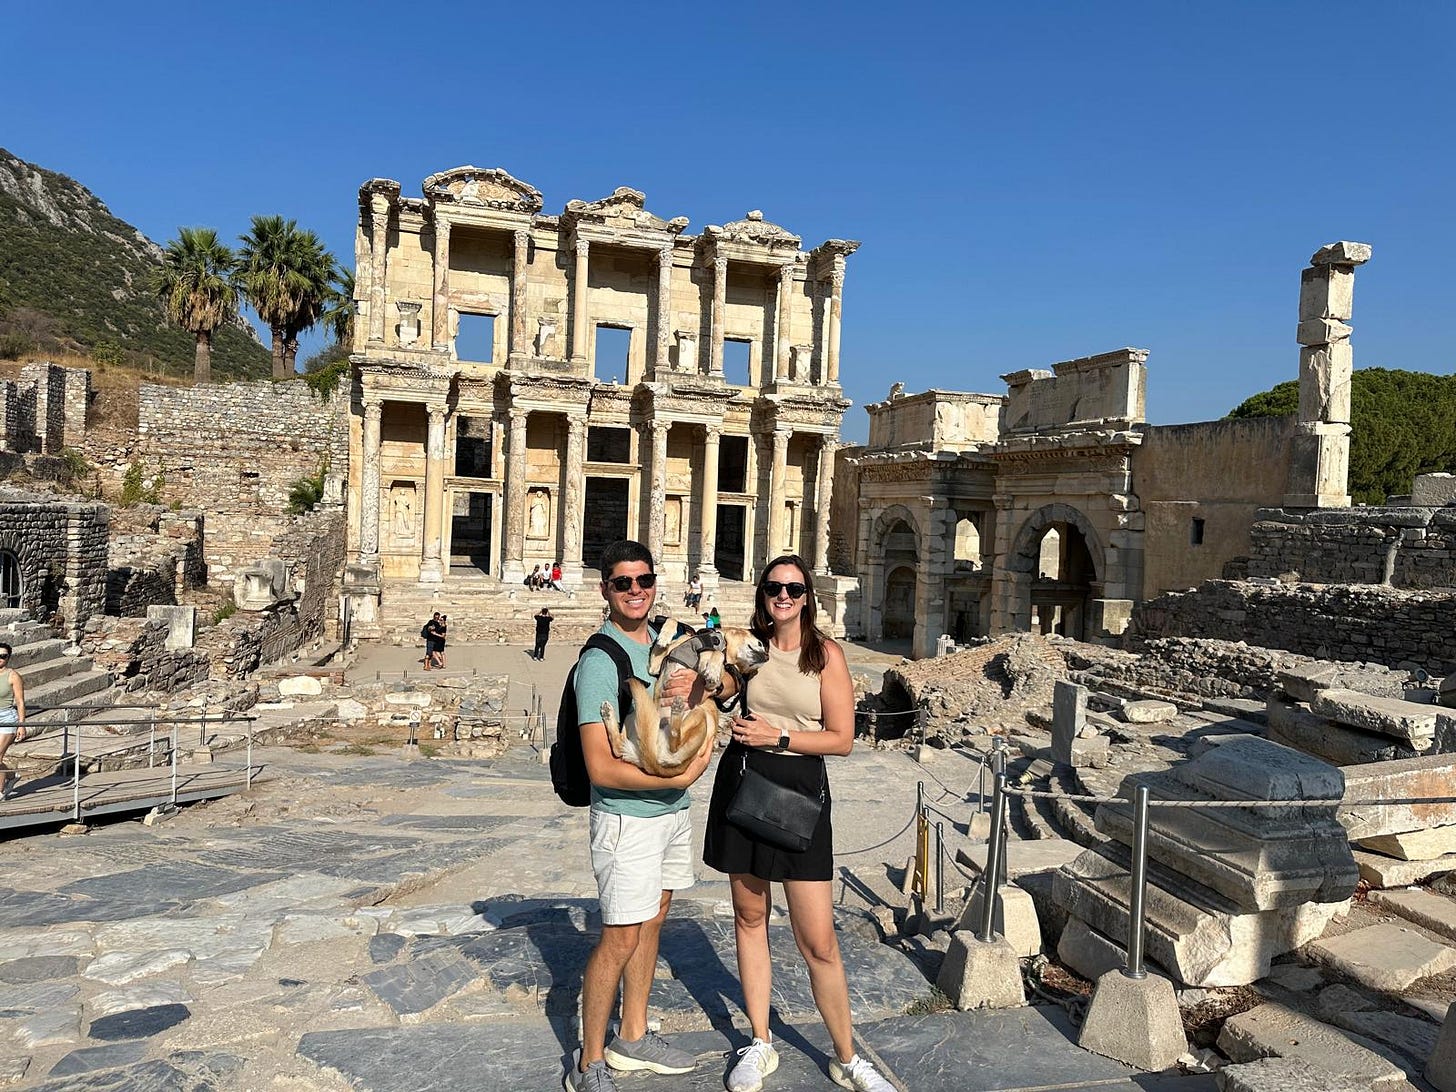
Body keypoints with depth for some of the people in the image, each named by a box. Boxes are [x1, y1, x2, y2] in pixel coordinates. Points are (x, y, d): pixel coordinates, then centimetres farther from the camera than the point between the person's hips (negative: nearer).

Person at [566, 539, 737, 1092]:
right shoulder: (600, 661, -19)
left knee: (653, 920, 18)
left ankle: (633, 1038, 36)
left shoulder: (667, 640, 5)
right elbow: (602, 768, -23)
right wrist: (680, 778, -21)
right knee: (620, 938, -1)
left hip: (674, 809, 8)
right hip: (628, 816, -8)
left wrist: (692, 688, -18)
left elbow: (726, 682, 2)